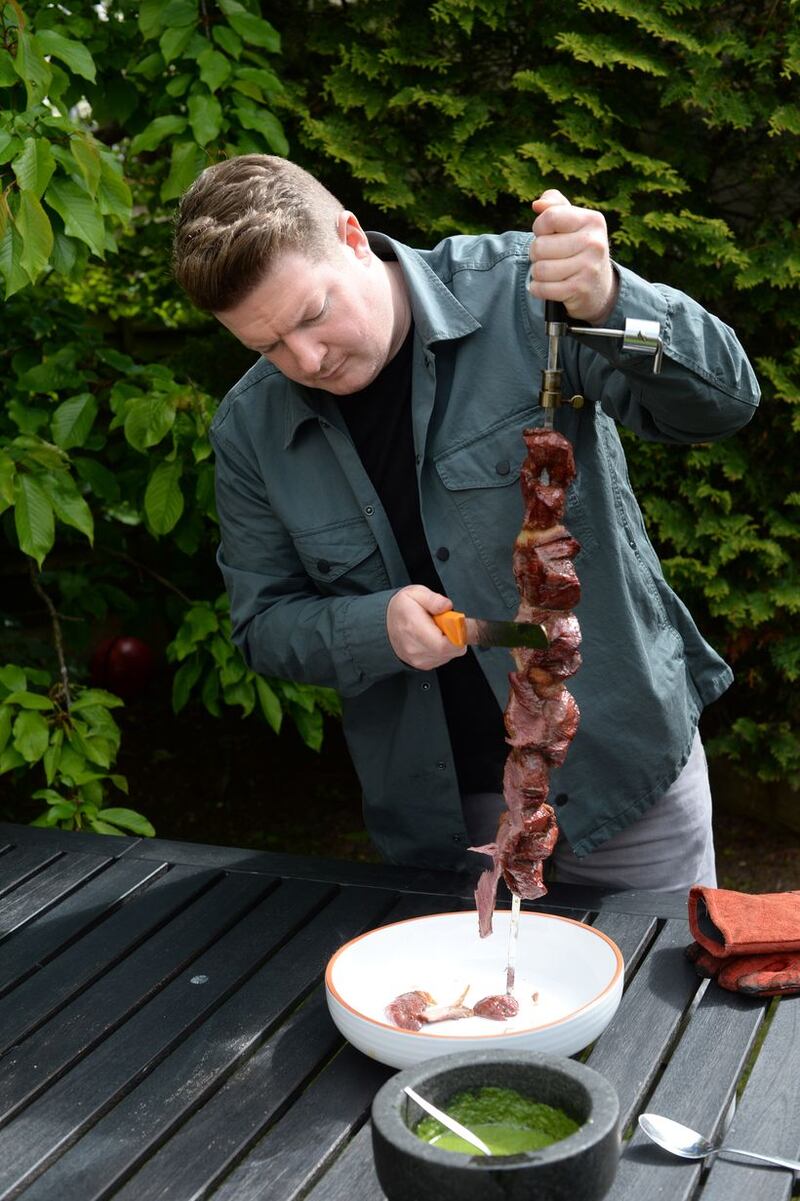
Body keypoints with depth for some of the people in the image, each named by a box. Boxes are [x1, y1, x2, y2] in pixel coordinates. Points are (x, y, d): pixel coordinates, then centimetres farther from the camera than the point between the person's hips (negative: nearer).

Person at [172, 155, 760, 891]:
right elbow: (264, 622, 4)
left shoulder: (518, 290, -15)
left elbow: (722, 400, -20)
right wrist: (378, 627, -16)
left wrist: (610, 303, -39)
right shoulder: (248, 432, -4)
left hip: (621, 756, -2)